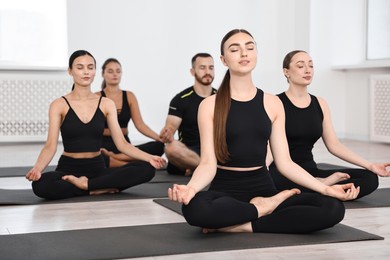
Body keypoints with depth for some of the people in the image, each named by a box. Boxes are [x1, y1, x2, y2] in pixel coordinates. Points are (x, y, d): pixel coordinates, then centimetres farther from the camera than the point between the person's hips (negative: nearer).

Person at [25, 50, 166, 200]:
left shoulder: (106, 104, 6)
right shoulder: (59, 105, -2)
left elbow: (121, 144, 0)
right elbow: (50, 146, -11)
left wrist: (149, 157, -16)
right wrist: (37, 168, -32)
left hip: (98, 168, 3)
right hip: (69, 169, -2)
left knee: (147, 169, -22)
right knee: (40, 185, -38)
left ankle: (85, 184, -19)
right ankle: (102, 188, -20)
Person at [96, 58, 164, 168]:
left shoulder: (129, 96, 12)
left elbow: (140, 124, 5)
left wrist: (161, 138, -11)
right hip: (104, 144, -4)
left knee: (159, 146, -23)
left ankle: (116, 157, -24)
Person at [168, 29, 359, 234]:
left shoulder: (272, 104, 8)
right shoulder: (210, 105, -1)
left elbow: (284, 162, 5)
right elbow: (208, 163, -8)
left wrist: (326, 188, -6)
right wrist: (191, 187, -30)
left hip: (263, 189, 3)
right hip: (225, 190, -3)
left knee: (333, 208, -23)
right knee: (194, 208, -41)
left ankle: (244, 225, -16)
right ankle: (263, 209, -13)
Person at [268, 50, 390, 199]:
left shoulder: (320, 104, 11)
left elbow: (334, 145, 10)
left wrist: (370, 165, 1)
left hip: (310, 171, 5)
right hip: (283, 173, -5)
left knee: (370, 178, -13)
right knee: (277, 179, -43)